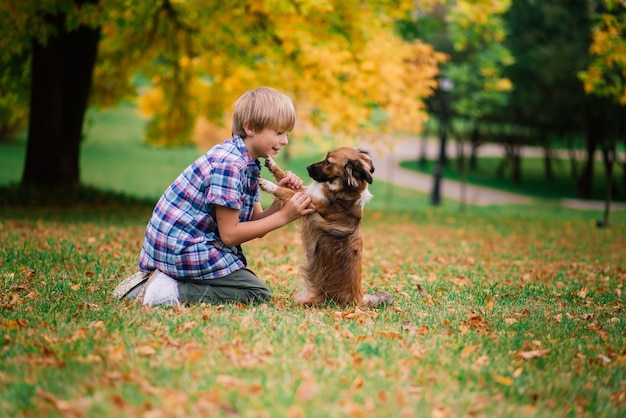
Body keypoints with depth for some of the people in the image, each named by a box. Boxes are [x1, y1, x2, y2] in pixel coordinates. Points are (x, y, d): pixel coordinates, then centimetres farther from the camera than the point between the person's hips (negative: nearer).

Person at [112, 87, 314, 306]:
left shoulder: (246, 162, 10)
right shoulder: (229, 164, -20)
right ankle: (173, 292, -13)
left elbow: (255, 223, 7)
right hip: (183, 249, -10)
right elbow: (229, 234, -18)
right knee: (259, 295, -7)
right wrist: (283, 216, -16)